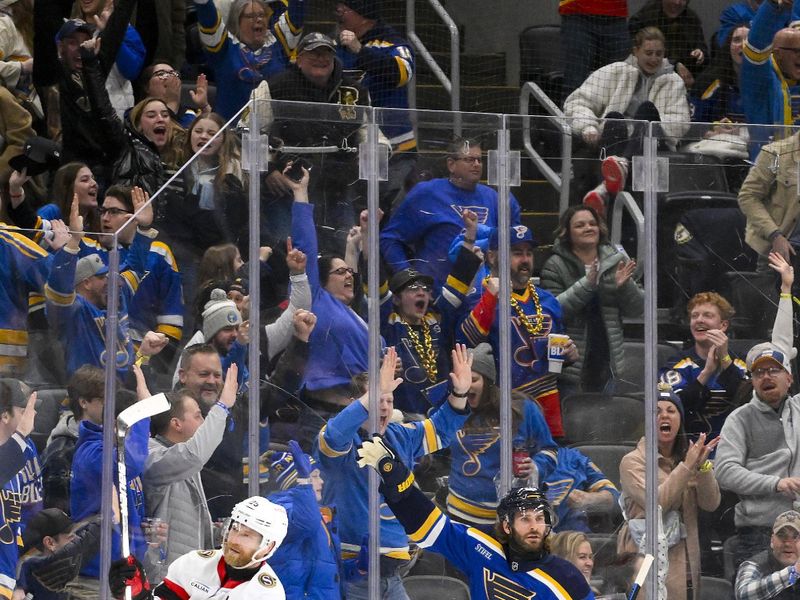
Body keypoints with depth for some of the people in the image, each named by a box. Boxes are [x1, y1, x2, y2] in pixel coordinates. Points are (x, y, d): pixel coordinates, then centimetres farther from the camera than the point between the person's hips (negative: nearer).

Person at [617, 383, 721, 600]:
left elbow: (711, 504, 2)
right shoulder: (632, 461, -2)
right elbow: (657, 503, -16)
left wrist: (702, 466, -12)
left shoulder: (690, 455, 13)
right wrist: (687, 466, -16)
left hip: (685, 558, 5)